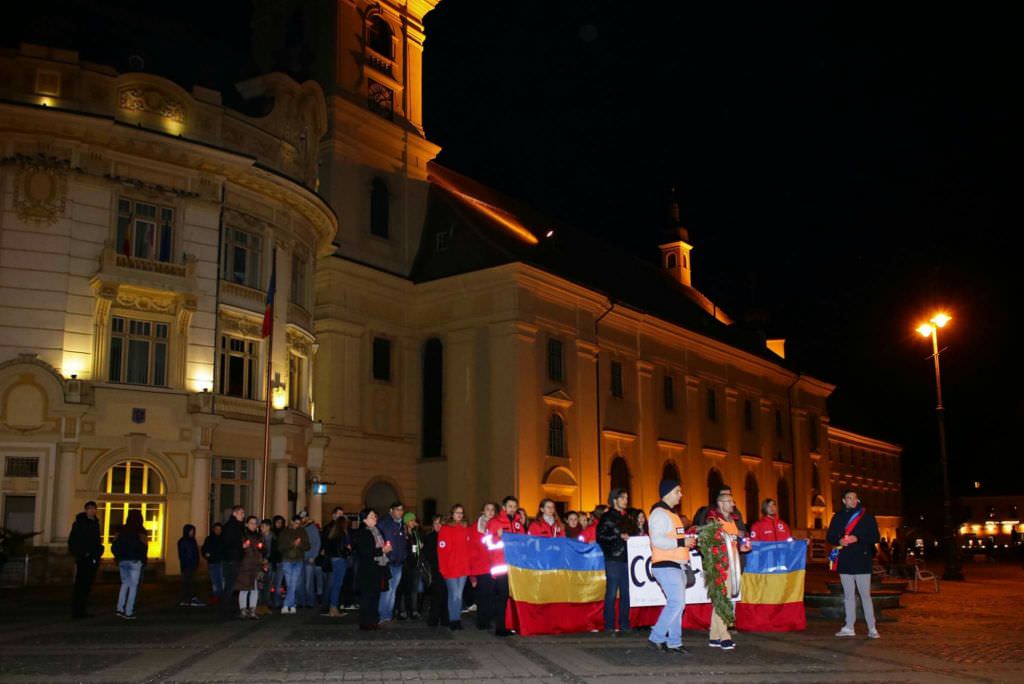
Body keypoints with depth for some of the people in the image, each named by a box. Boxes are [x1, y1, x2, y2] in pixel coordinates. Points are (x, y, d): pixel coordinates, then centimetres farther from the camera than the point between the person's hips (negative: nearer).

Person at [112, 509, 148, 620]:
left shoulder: (122, 530, 5)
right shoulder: (141, 531, -7)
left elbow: (114, 546, 4)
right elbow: (144, 547, -13)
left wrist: (118, 557, 14)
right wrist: (143, 560, 0)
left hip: (122, 561, 4)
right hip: (135, 561, -4)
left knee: (125, 584, 18)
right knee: (133, 586, 1)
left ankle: (120, 609, 10)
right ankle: (128, 612, -1)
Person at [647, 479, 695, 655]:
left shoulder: (670, 514, 22)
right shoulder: (659, 513, -11)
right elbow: (657, 540, -22)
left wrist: (687, 542, 11)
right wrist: (682, 542, -19)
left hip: (676, 566, 10)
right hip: (665, 566, -10)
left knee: (676, 603, 9)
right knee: (677, 602, -15)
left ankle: (674, 643, 13)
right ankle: (656, 637, -7)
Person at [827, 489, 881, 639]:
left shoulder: (866, 516, 2)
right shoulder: (838, 517, 10)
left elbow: (875, 537, -1)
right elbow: (829, 536, 12)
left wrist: (857, 539, -15)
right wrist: (839, 541, -9)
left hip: (862, 560, -3)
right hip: (845, 561, 3)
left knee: (865, 595, -4)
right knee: (848, 595, 9)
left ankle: (872, 628, 0)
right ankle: (849, 627, 14)